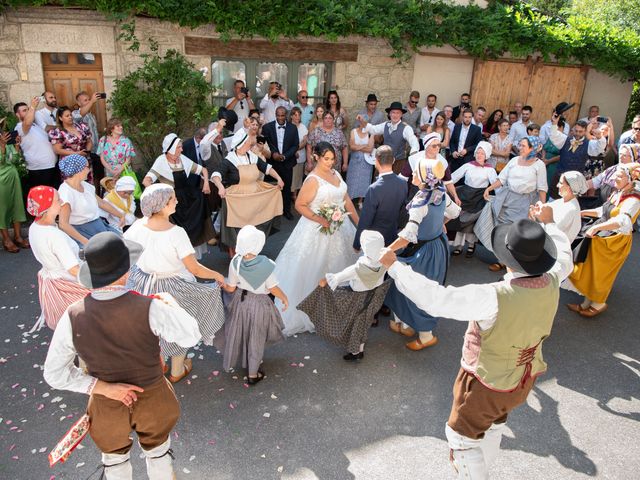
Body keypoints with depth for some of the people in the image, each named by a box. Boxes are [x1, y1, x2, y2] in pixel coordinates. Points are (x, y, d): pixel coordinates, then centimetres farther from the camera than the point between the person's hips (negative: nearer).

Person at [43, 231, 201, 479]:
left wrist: (104, 388, -16)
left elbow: (55, 373, -15)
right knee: (158, 451, 30)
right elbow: (191, 336, -18)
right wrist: (171, 304, -4)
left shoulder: (73, 316, -22)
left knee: (115, 458, 32)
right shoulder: (149, 308, -31)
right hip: (151, 400, -1)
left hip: (107, 405, 2)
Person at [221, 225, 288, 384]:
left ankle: (231, 362, 52)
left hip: (240, 301, 3)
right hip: (259, 305, -3)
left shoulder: (235, 263, -19)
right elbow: (273, 288, -19)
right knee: (255, 339, 16)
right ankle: (252, 374, 32)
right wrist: (284, 298, -1)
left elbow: (231, 288, -7)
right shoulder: (265, 264, -29)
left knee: (239, 333, 27)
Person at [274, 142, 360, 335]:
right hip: (319, 230, -8)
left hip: (340, 228, 8)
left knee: (337, 266, 18)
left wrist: (359, 223, 8)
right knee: (316, 271, 2)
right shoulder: (313, 180, -17)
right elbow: (299, 205, -17)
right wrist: (320, 219, -26)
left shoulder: (335, 174, 5)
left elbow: (346, 199, 10)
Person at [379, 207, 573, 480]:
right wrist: (548, 223, 22)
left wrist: (393, 266, -30)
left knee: (462, 437, 18)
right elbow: (563, 257, 6)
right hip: (525, 378, 7)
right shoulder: (551, 283, -18)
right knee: (493, 426, 33)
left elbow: (435, 299, -39)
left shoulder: (494, 298, -39)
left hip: (487, 385, -7)